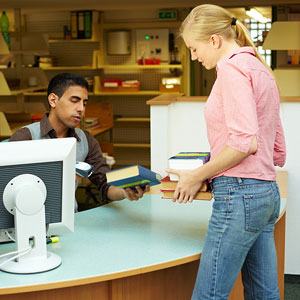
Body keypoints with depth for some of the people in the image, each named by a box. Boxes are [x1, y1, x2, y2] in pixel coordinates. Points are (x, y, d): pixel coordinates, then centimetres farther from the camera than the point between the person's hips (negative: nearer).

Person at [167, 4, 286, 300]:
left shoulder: (233, 67, -9)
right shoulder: (261, 70, 21)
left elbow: (245, 142, -20)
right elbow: (278, 152, 21)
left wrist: (197, 176, -9)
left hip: (239, 194, -10)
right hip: (267, 193, 10)